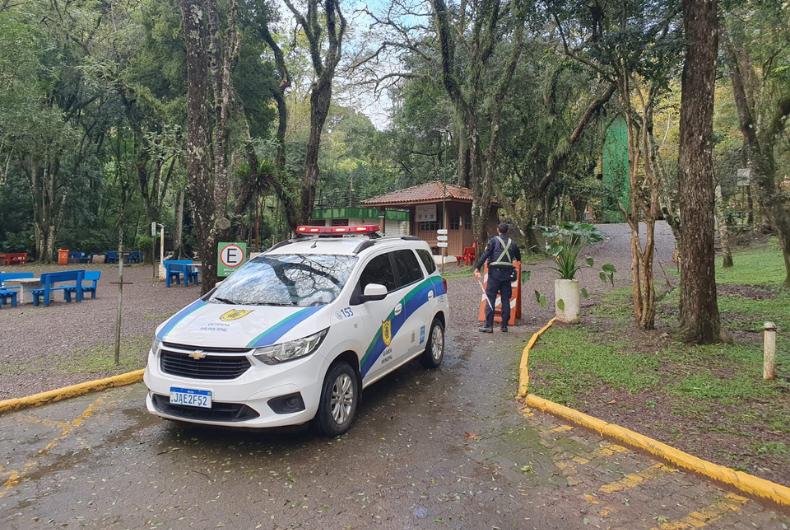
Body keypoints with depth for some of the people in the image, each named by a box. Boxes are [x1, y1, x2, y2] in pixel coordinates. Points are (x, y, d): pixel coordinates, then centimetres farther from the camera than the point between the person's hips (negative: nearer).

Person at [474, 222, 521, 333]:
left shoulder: (493, 240, 1)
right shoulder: (512, 243, 15)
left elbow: (485, 254, -9)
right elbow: (518, 258, 26)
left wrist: (477, 267, -9)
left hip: (495, 273, -4)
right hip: (507, 274, 4)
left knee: (490, 298, -3)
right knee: (506, 299, 10)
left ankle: (489, 325, -6)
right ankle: (504, 325, 13)